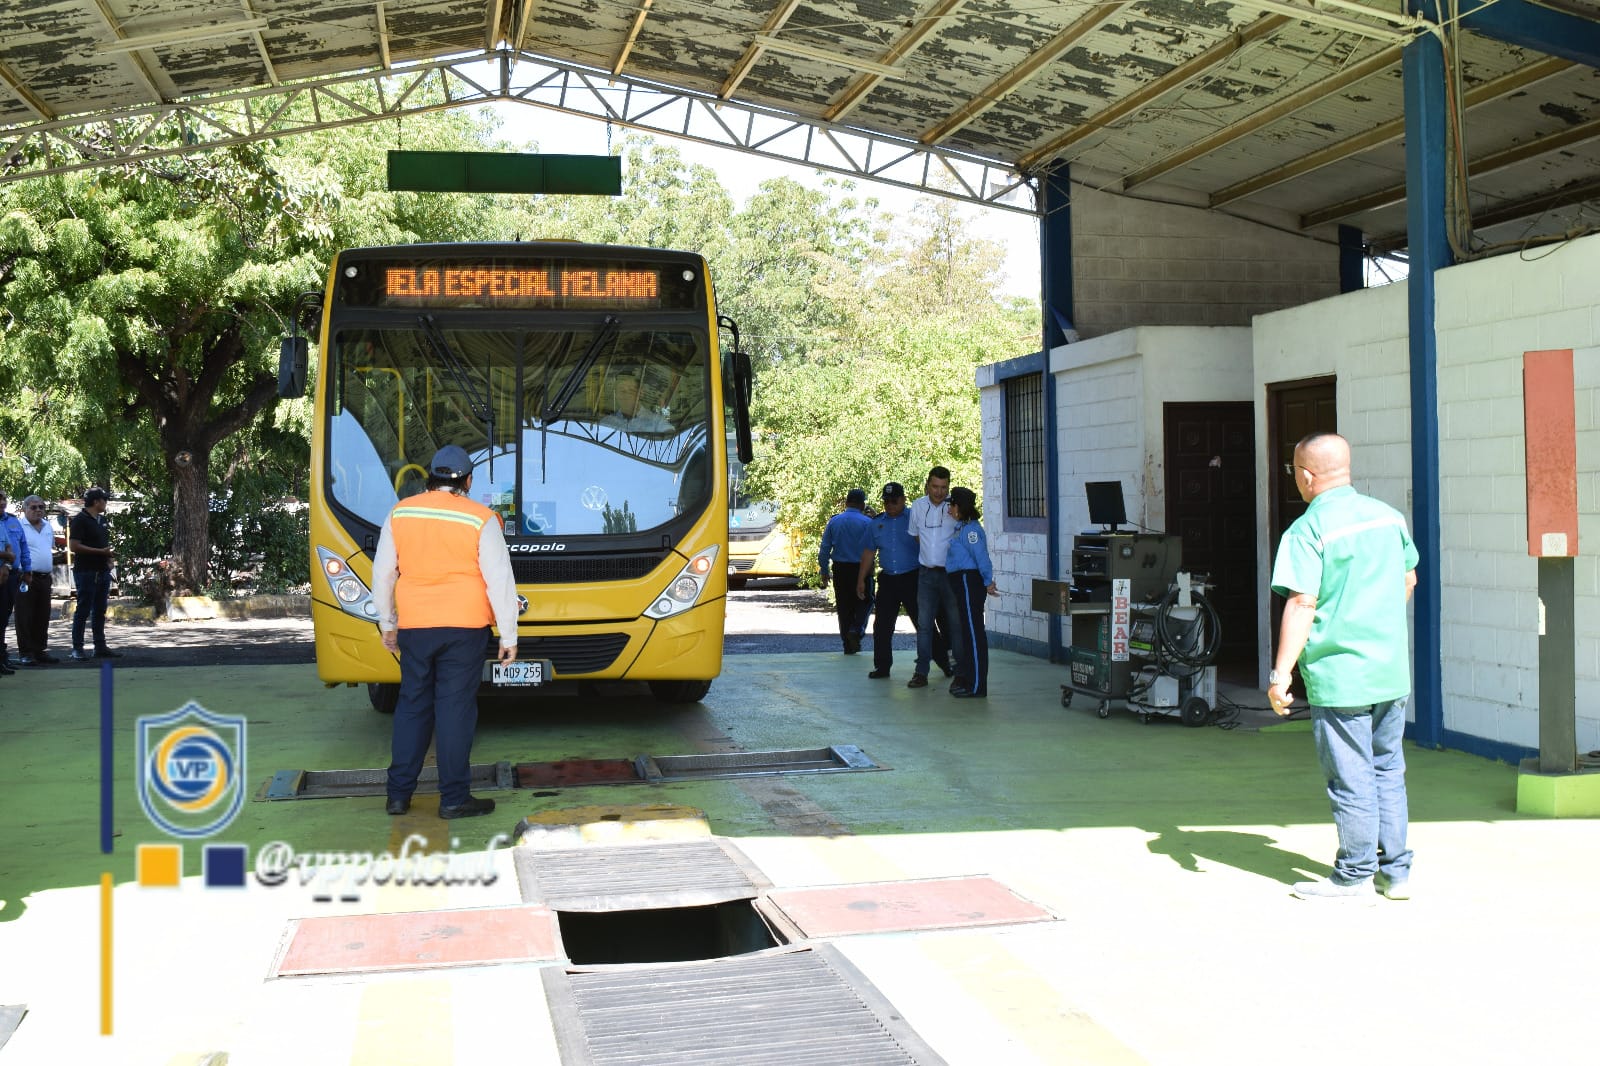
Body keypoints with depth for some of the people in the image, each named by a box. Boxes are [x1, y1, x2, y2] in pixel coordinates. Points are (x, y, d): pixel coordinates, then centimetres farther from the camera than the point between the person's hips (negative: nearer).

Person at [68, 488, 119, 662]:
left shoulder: (101, 520, 16)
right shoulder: (80, 520, -10)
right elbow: (74, 546, -17)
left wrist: (108, 555, 9)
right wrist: (101, 552, -18)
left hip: (102, 571, 8)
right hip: (86, 571, -8)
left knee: (99, 611, 11)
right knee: (83, 610, -4)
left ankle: (100, 647, 16)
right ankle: (77, 648, 1)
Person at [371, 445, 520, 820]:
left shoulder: (400, 514, 3)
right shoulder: (481, 519, -7)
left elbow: (382, 573, 10)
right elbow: (500, 581, -6)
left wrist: (387, 623, 22)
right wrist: (509, 636, 1)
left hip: (414, 628, 3)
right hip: (464, 628, -3)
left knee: (412, 707, 13)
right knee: (456, 709, 1)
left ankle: (399, 794, 16)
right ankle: (454, 798, 4)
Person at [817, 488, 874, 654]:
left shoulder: (834, 521, 2)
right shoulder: (867, 522, -9)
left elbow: (824, 549, 3)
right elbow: (871, 548, -14)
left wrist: (824, 571, 11)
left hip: (840, 569, 3)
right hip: (860, 569, -3)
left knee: (843, 606, 12)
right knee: (864, 601, 12)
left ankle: (848, 645, 15)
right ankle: (856, 630, -12)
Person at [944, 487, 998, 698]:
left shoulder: (971, 529, -16)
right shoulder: (961, 527, 15)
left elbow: (982, 557, -21)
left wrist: (988, 582, -20)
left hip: (969, 582, -11)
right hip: (961, 583, 11)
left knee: (973, 632, -7)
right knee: (966, 631, 16)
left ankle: (976, 686, -4)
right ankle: (967, 680, 25)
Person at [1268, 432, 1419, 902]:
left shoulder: (1308, 529, -14)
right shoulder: (1388, 515, 7)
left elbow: (1302, 604, -19)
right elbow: (1408, 579, 20)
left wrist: (1280, 674, -15)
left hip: (1338, 676, -7)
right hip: (1392, 669, 7)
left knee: (1350, 779, 2)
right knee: (1387, 770, 15)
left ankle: (1354, 877, 10)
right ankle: (1396, 871, 21)